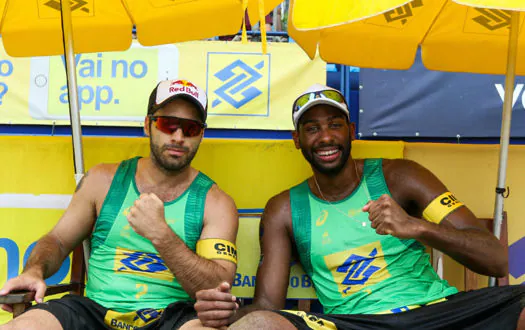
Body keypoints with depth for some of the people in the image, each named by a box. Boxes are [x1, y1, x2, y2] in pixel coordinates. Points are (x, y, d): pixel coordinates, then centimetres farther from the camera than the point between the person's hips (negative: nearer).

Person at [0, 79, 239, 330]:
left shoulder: (215, 203, 2)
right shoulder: (104, 180, 10)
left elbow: (219, 292, -9)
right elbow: (57, 240, 18)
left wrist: (160, 235, -20)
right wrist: (34, 271, -6)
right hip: (95, 310, 2)